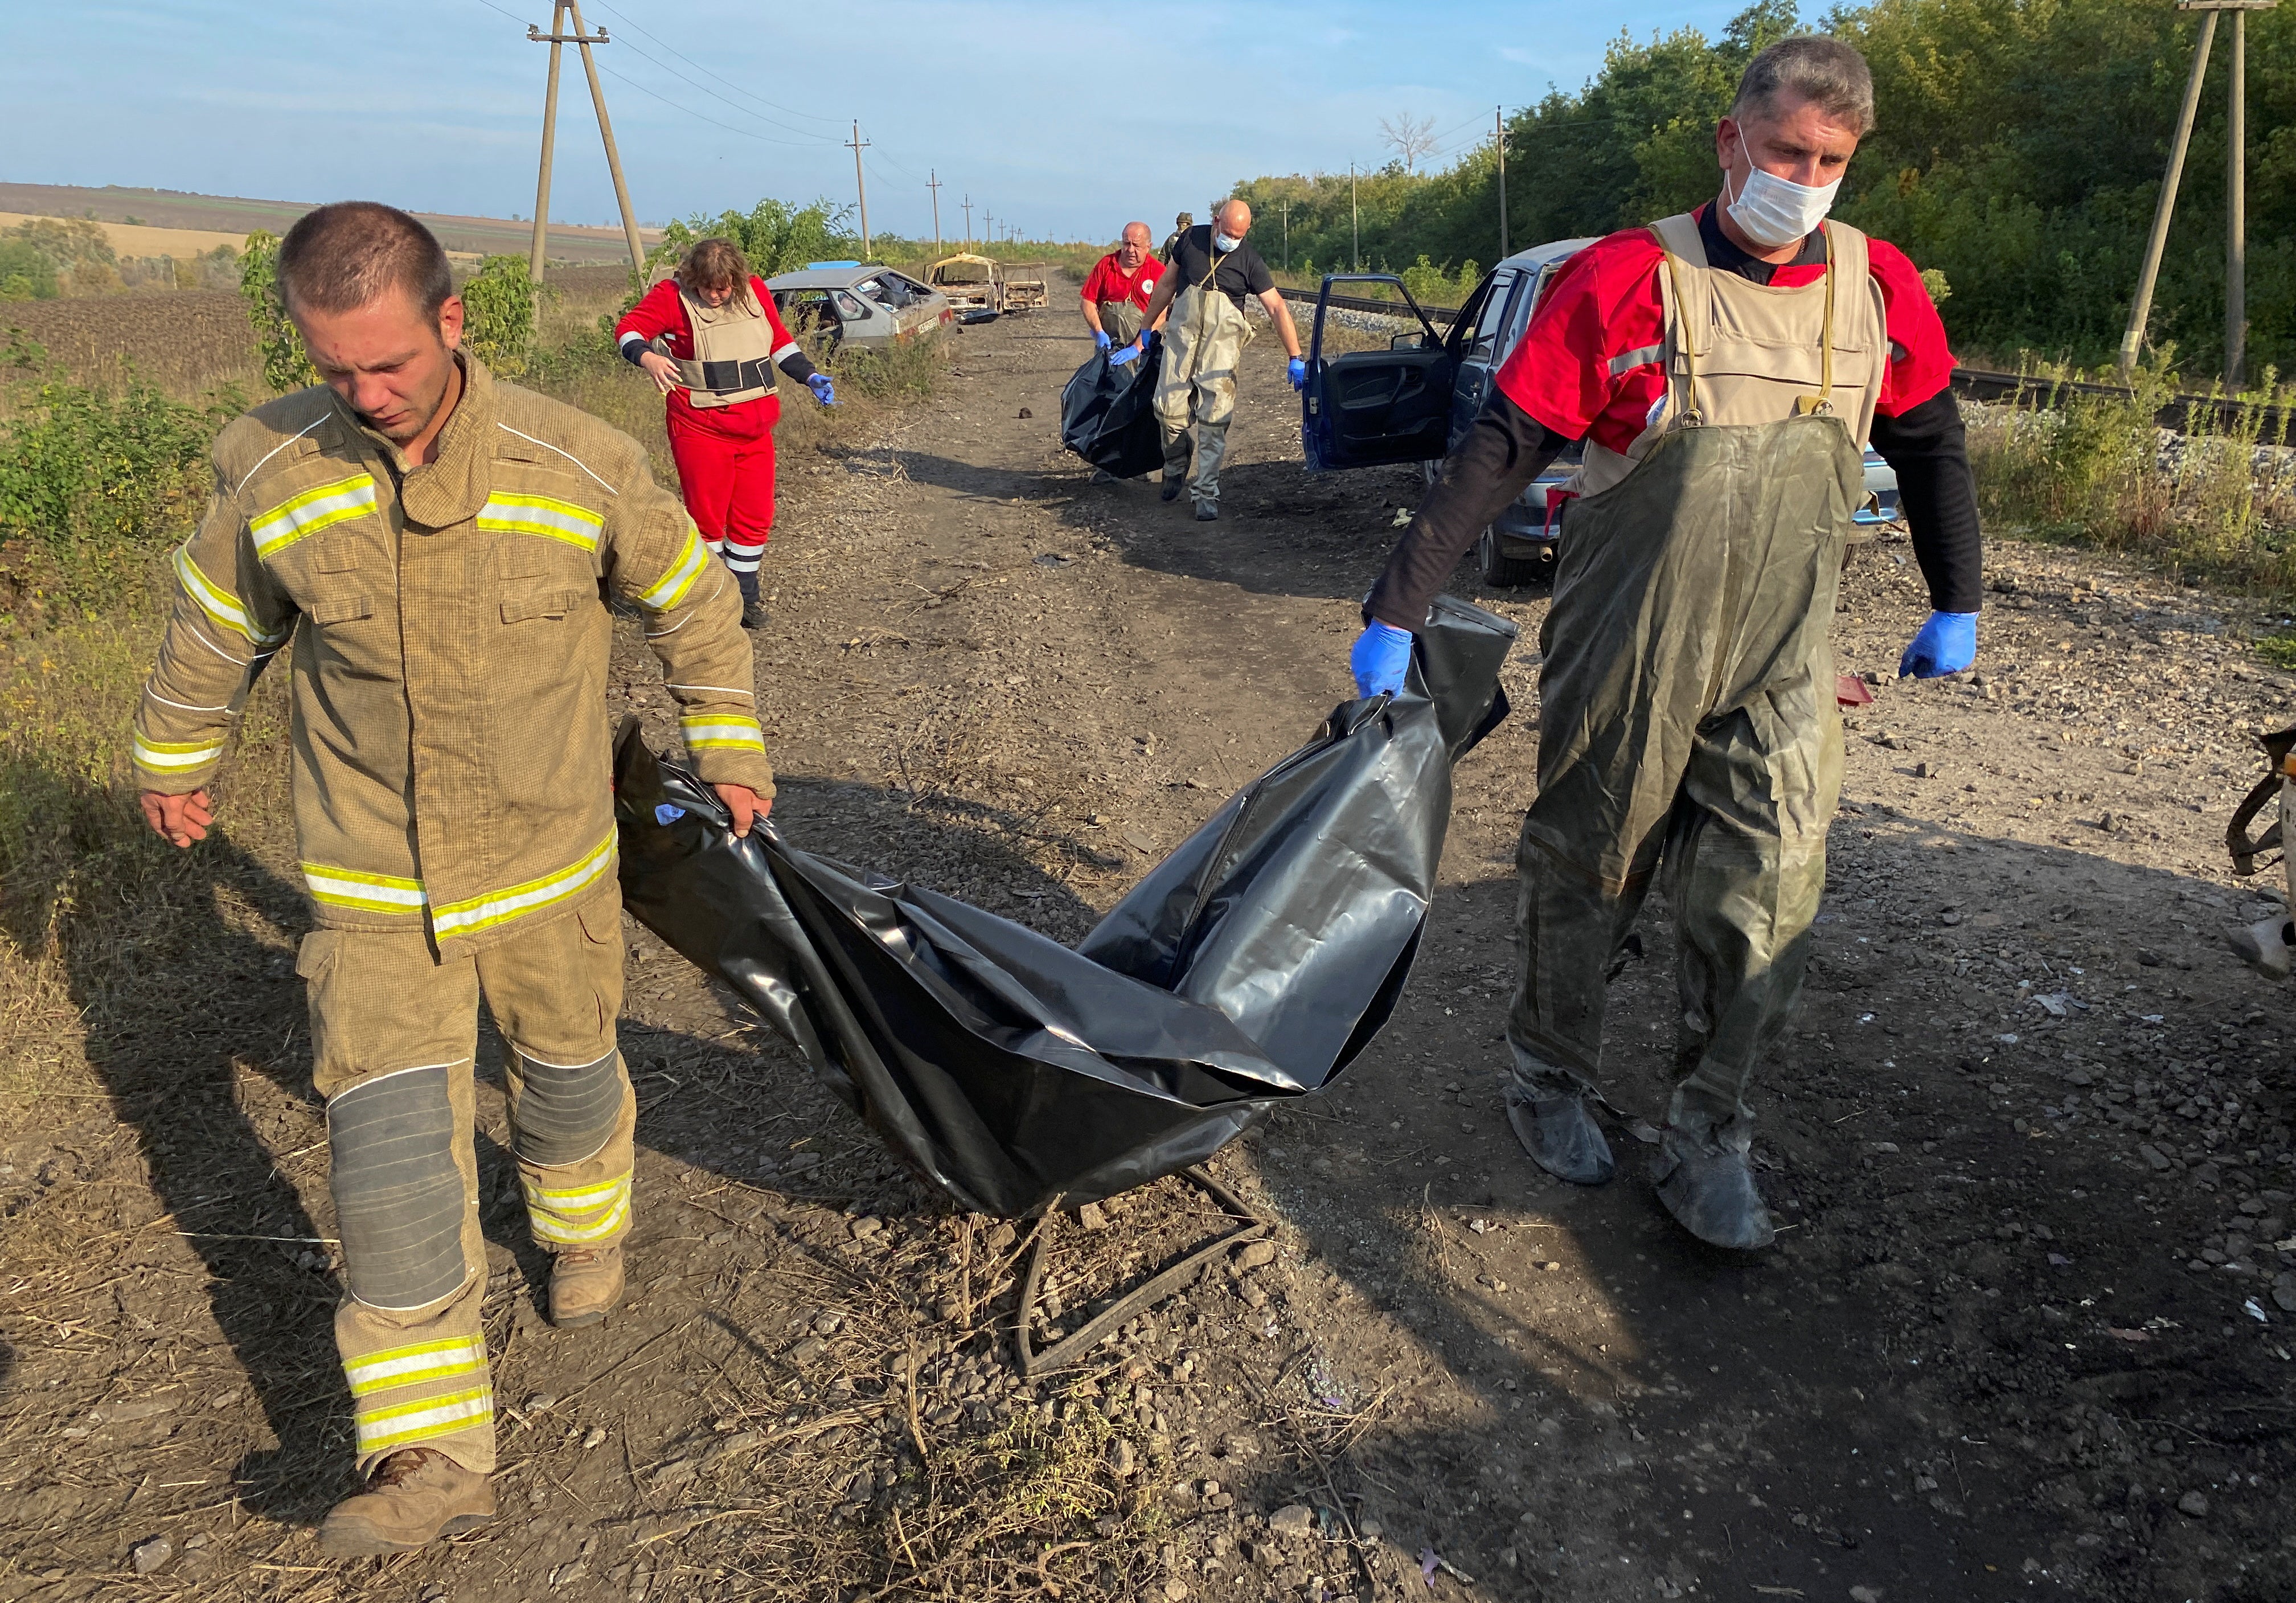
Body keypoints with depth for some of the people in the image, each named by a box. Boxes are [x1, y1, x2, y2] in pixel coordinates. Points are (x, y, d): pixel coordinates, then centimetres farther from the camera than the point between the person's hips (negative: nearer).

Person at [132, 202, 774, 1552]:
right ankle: (436, 1455, 2)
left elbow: (696, 602, 0)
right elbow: (216, 629, 8)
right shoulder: (270, 471, -12)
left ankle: (585, 1225, 54)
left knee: (569, 1069, 20)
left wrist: (730, 752, 9)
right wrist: (175, 758, 22)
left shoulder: (583, 467, -17)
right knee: (390, 1143, -7)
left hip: (550, 863, 0)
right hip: (375, 884, 0)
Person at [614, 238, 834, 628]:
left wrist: (809, 377, 9)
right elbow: (628, 328, -9)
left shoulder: (755, 290, 6)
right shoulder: (674, 295, -7)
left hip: (755, 428, 5)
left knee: (755, 516, 8)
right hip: (702, 428, -5)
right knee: (706, 515, 0)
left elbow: (779, 341, 18)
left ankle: (744, 596, 22)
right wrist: (646, 356, -30)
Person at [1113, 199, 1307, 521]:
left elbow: (1277, 308, -6)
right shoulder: (1191, 240, 4)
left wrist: (1296, 358, -15)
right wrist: (1144, 334, 17)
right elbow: (1166, 285, 15)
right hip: (1181, 335, 2)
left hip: (1222, 341, -2)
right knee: (1169, 409, -4)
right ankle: (1175, 469, 25)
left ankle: (1206, 493, -5)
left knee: (1215, 418, -10)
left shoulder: (1249, 261, -2)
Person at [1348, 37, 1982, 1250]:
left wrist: (1956, 605, 21)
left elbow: (1931, 445, 18)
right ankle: (1551, 1083, 33)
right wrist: (1396, 609, -15)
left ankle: (1706, 1145, 16)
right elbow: (1494, 455, -13)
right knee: (1584, 877, 11)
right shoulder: (1625, 281, -11)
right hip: (1622, 659, -3)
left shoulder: (1878, 290, 2)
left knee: (1763, 901, 0)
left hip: (1779, 669, 3)